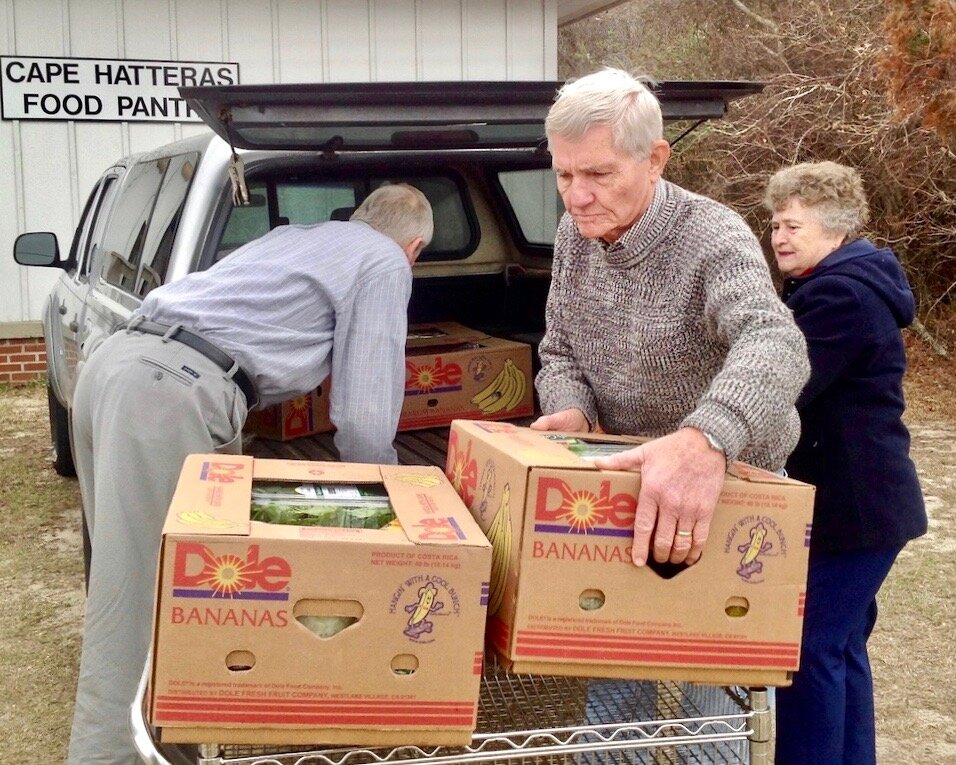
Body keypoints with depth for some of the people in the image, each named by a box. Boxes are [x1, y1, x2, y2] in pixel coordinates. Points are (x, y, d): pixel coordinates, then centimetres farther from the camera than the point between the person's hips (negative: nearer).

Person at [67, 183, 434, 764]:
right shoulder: (386, 263, 8)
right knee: (140, 605, -6)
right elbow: (363, 421, 0)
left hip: (117, 362, 9)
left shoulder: (294, 235, 31)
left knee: (133, 584, 17)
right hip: (173, 393, -9)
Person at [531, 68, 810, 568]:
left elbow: (774, 347, -40)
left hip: (726, 488, -5)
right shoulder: (574, 235, 0)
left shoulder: (714, 240, -22)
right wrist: (573, 413, -14)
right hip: (625, 473, 5)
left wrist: (704, 440, -59)